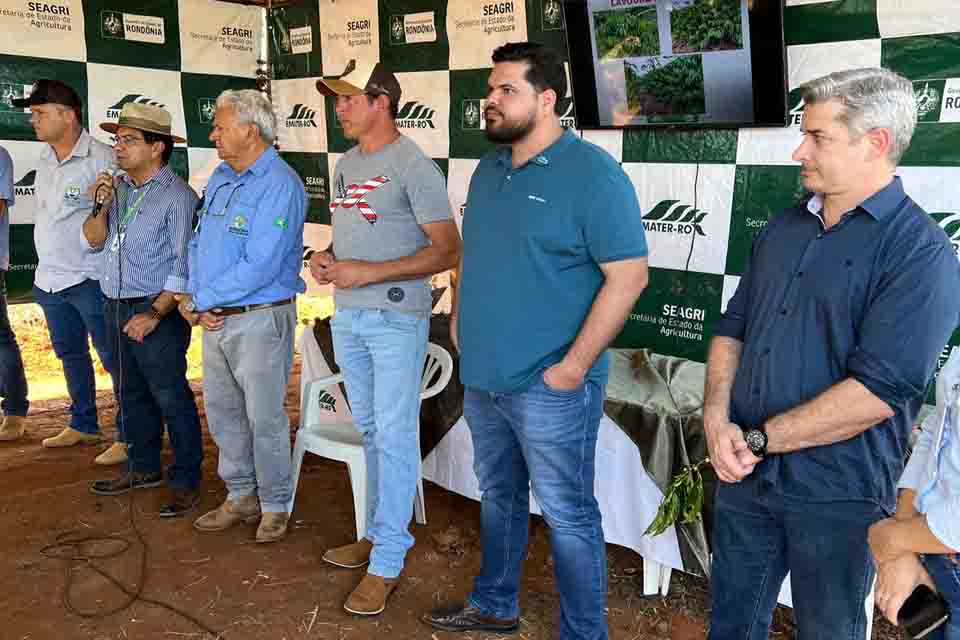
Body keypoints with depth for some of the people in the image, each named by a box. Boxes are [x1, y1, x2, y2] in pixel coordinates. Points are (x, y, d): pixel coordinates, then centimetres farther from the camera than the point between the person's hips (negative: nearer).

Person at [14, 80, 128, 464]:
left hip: (91, 279, -8)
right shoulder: (45, 160, 11)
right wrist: (45, 268, 19)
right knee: (70, 354, 19)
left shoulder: (102, 159, -14)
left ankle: (128, 437, 6)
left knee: (113, 357, -2)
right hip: (51, 278, 9)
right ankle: (83, 426, 34)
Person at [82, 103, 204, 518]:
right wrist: (100, 207, -5)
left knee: (170, 397, -3)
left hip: (157, 310, -8)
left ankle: (186, 481, 7)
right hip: (117, 307, 8)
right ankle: (144, 468, 32)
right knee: (132, 393, 17)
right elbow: (94, 242, 13)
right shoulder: (119, 188, 9)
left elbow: (186, 264, -16)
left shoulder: (177, 196, -12)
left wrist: (154, 313, -19)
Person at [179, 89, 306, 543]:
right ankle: (240, 496, 32)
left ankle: (274, 506, 20)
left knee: (265, 418, 3)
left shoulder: (280, 186, -17)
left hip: (261, 318, -8)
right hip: (215, 318, 8)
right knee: (222, 412, 16)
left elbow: (258, 267, -23)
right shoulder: (220, 178, 10)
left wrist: (199, 300, -14)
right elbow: (198, 243, 14)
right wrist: (195, 300, -3)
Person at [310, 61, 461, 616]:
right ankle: (379, 533, 31)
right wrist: (326, 258, 1)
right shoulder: (346, 164, 12)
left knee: (394, 438, -2)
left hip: (396, 320, -8)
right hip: (348, 318, 8)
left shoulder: (415, 167, -13)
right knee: (372, 433, 16)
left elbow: (449, 251, -16)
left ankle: (387, 564, 6)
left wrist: (368, 272, -20)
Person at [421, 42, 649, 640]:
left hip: (549, 387, -7)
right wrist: (459, 317, 11)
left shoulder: (593, 173, -14)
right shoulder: (489, 168, 9)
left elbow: (628, 275, -18)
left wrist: (573, 367, -19)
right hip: (482, 378, 7)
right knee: (499, 497, 22)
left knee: (568, 516, 5)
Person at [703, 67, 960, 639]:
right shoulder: (783, 230, 8)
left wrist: (758, 439, -16)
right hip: (744, 474, 6)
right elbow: (732, 329, 10)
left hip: (836, 496, -5)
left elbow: (877, 392, -22)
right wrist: (717, 419, -7)